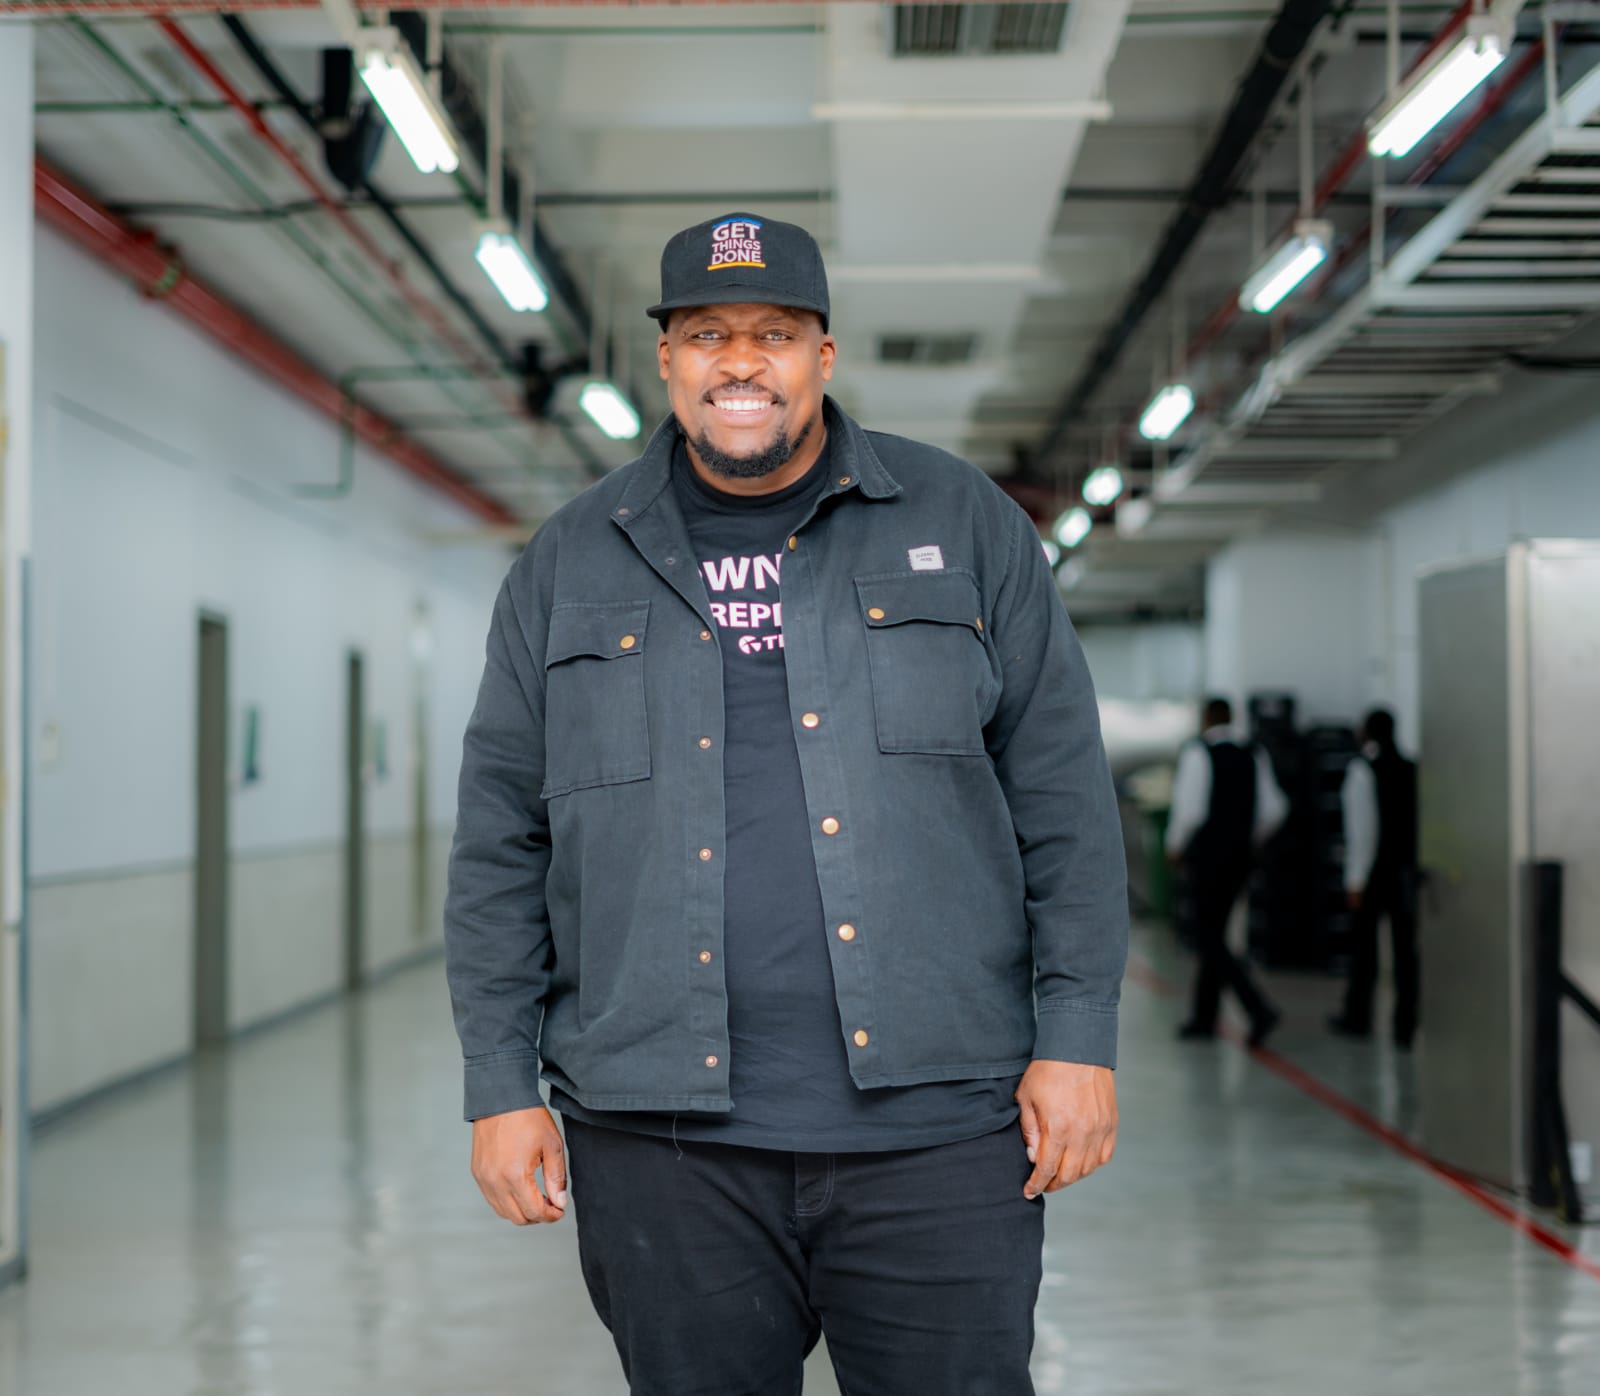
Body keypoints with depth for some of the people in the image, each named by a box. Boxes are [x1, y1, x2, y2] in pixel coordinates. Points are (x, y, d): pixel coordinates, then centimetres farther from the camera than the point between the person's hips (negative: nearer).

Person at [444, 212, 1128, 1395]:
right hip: (664, 1140, 1)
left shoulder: (961, 524, 7)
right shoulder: (571, 566, 10)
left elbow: (1063, 798, 4)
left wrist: (1078, 1037, -2)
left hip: (934, 1122, -1)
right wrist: (501, 1085, 4)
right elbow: (501, 841, 9)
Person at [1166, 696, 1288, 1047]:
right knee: (1214, 934, 16)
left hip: (1208, 856, -7)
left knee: (1209, 940, -4)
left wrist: (1175, 846, -1)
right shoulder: (1254, 757, 7)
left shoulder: (1196, 755, -11)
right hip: (1240, 857, 7)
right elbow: (1274, 809, 5)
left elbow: (1190, 810, -17)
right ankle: (1204, 1016, 20)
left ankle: (1258, 1008, -18)